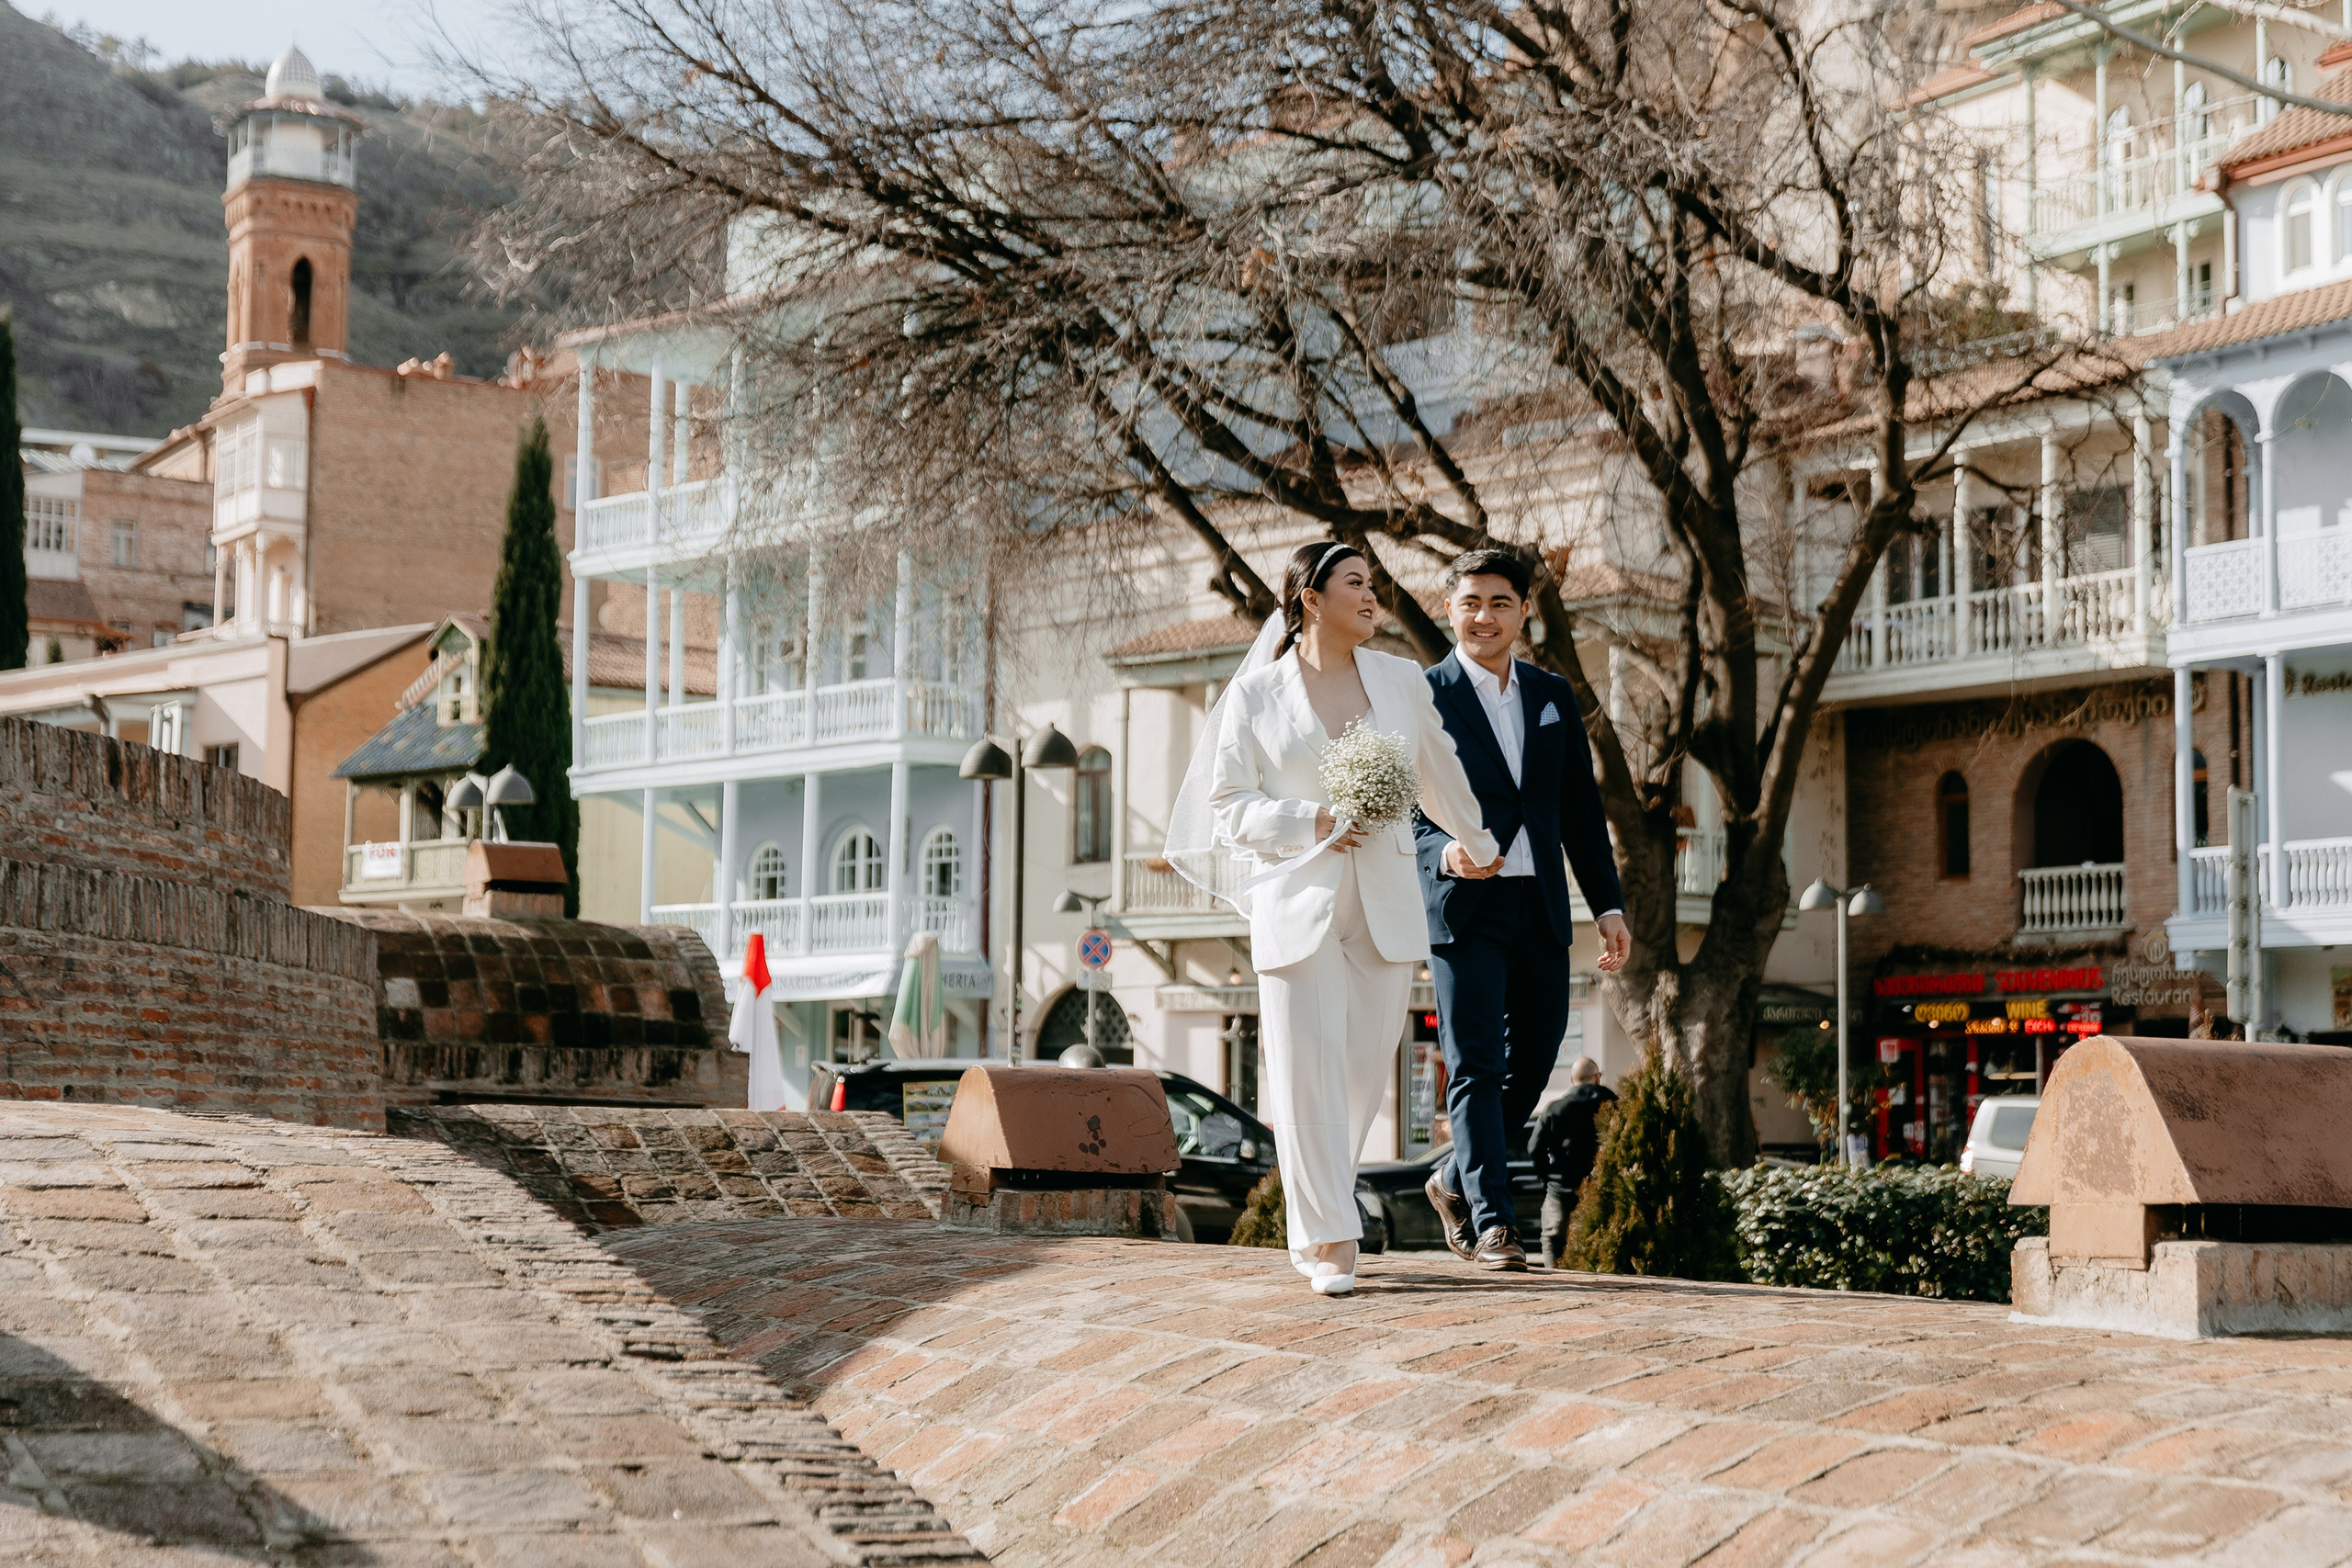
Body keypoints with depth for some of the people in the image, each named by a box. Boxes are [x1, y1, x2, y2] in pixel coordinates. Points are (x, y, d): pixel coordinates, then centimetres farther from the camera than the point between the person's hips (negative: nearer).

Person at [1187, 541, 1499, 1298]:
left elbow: (1439, 775, 25)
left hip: (1384, 903, 3)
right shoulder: (1254, 693, 2)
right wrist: (1313, 824, -13)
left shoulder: (1400, 679, 10)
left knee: (1366, 1067, 3)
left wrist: (1479, 845, 37)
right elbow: (1230, 803, 1)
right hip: (1296, 900, -3)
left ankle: (1315, 1202, 26)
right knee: (1309, 1069, -8)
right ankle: (1328, 1243, -4)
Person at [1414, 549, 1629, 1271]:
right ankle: (1491, 1221, -6)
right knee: (1475, 1067, -7)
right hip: (1465, 909, -5)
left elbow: (1580, 808, 15)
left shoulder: (1553, 696, 13)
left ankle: (1455, 1182, 28)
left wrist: (1608, 904, 10)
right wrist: (1444, 853, -25)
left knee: (1533, 1062, 9)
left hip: (1540, 910, 5)